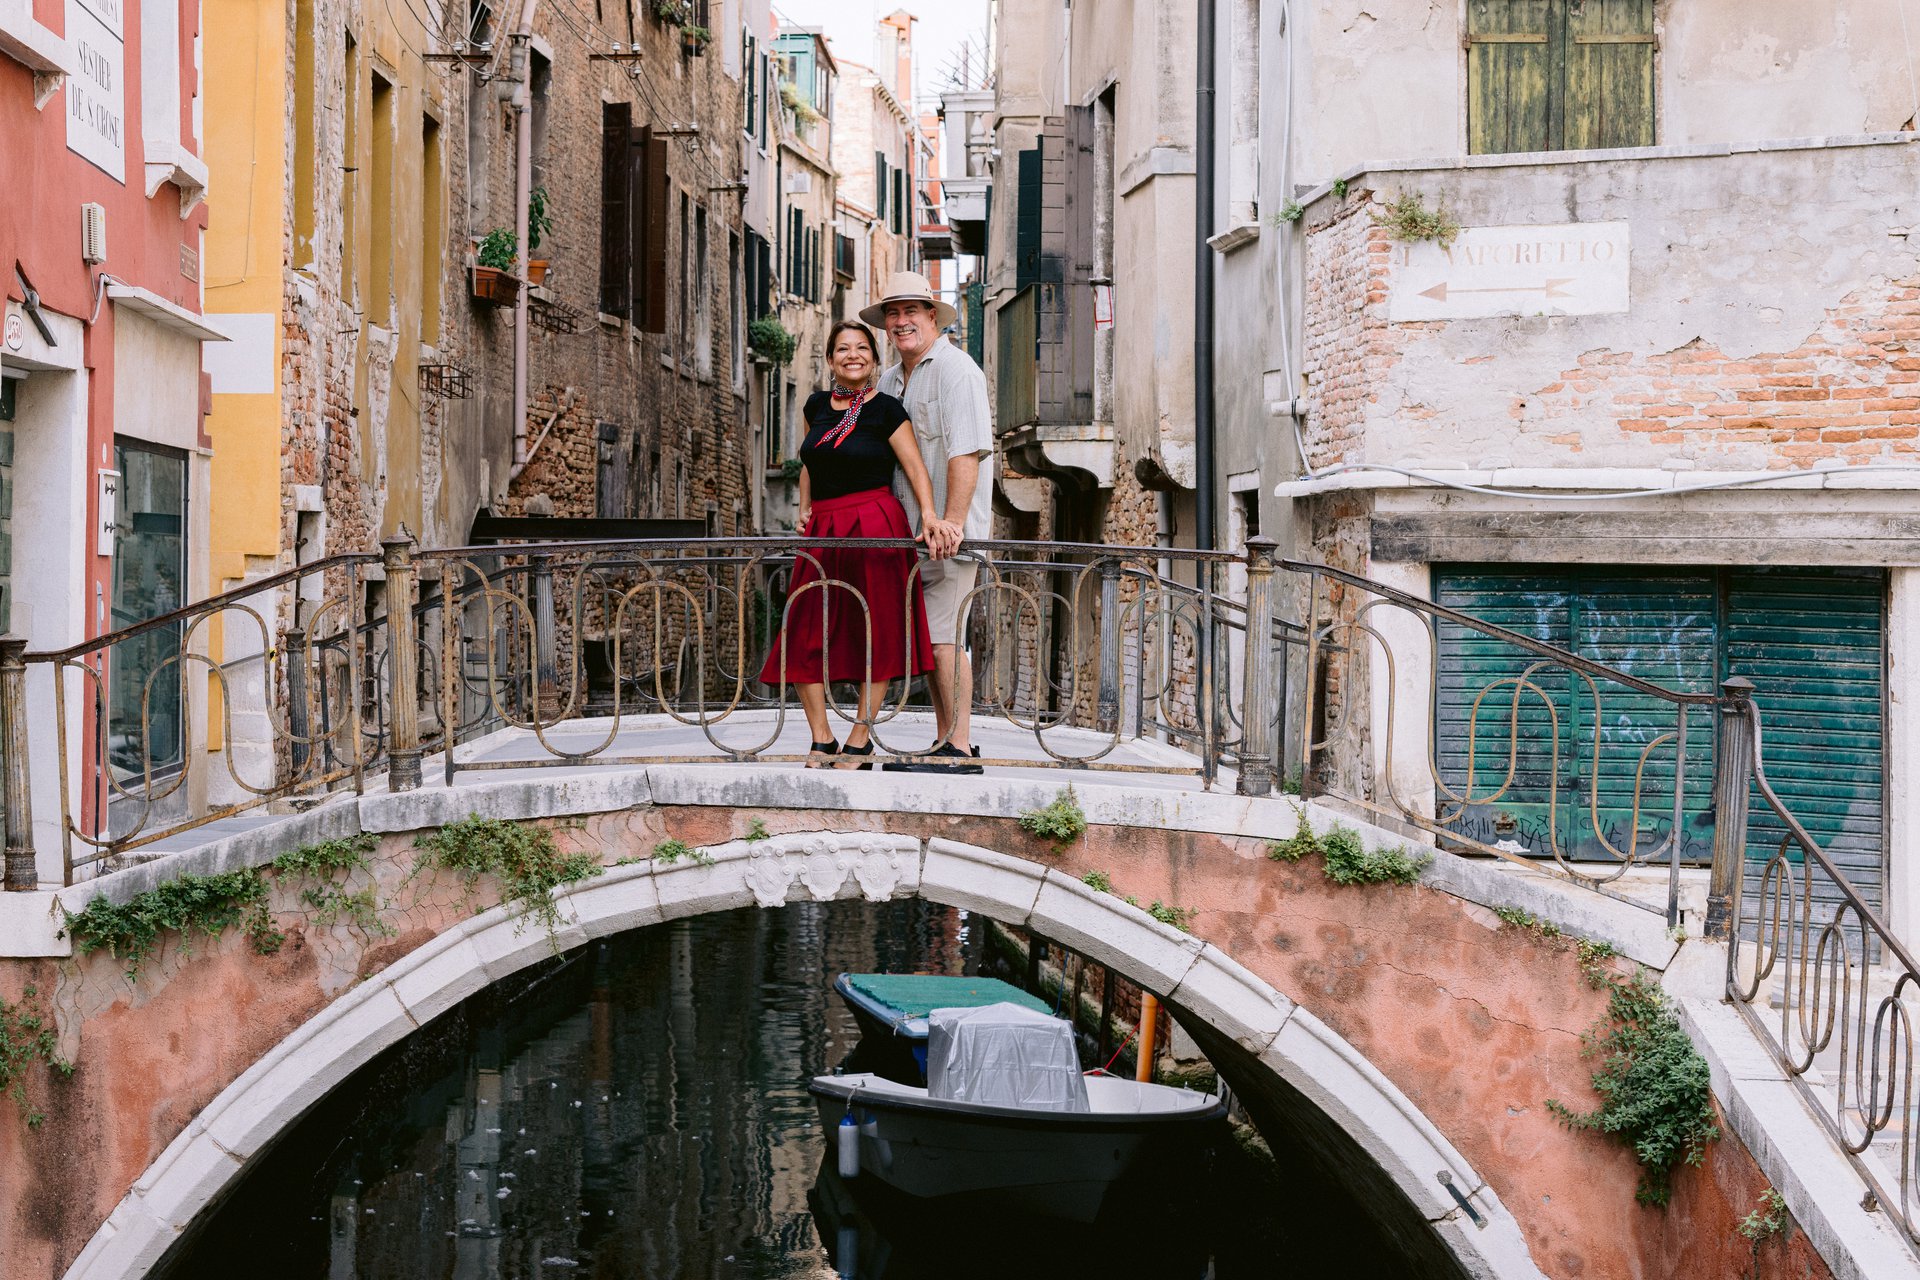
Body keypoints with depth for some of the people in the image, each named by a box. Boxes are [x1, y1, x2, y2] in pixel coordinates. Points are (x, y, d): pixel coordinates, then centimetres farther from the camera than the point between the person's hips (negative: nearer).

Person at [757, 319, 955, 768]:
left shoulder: (885, 410, -3)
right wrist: (805, 508, 12)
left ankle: (860, 740, 6)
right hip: (822, 530, 5)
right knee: (803, 634, -1)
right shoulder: (817, 406, 13)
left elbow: (916, 470, -9)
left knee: (873, 633, -1)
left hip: (875, 527, -5)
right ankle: (822, 740, 6)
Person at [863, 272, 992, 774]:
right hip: (910, 527, 8)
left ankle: (959, 748, -10)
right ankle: (944, 741, 16)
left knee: (942, 633, -12)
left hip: (950, 530, -8)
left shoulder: (955, 369, -8)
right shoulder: (888, 381, 18)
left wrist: (950, 520, -27)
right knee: (929, 635, 10)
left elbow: (967, 452, -19)